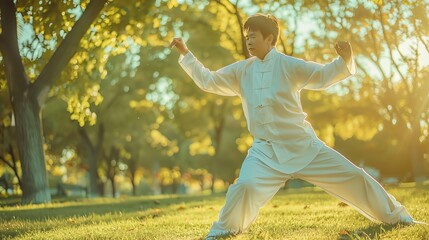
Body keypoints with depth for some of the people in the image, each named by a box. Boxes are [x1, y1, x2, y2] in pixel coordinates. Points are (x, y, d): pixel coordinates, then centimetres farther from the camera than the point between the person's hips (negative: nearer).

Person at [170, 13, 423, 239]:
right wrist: (186, 54, 3)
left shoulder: (289, 65, -6)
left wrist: (345, 59, -29)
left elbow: (324, 75, -10)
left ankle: (397, 216, 18)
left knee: (352, 176, 1)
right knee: (245, 186, -26)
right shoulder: (240, 71, 5)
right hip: (266, 151, 1)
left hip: (304, 146, -1)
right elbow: (208, 80, 8)